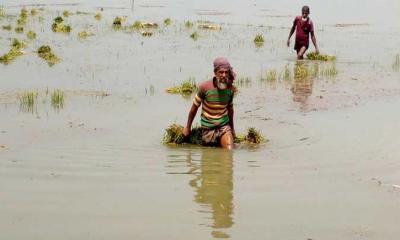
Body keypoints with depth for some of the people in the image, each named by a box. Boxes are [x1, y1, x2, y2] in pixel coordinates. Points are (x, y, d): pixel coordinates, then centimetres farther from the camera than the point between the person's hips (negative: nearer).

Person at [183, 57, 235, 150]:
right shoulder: (205, 87, -14)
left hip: (224, 126, 2)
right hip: (208, 128, -1)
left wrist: (232, 128, 24)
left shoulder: (230, 88, -4)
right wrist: (188, 127, 8)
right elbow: (194, 107, -1)